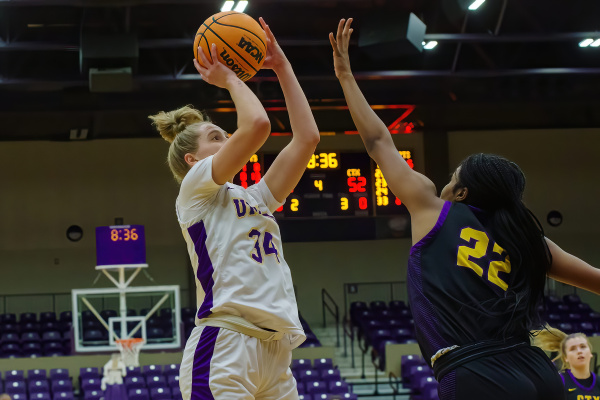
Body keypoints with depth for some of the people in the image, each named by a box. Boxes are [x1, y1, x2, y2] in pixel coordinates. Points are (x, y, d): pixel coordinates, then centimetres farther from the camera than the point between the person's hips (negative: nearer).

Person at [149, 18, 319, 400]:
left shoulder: (255, 198, 27)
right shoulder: (195, 189, 6)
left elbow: (307, 137, 23)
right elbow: (257, 124, -7)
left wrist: (282, 67, 25)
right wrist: (229, 78, 11)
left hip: (275, 352, 8)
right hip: (224, 345, -8)